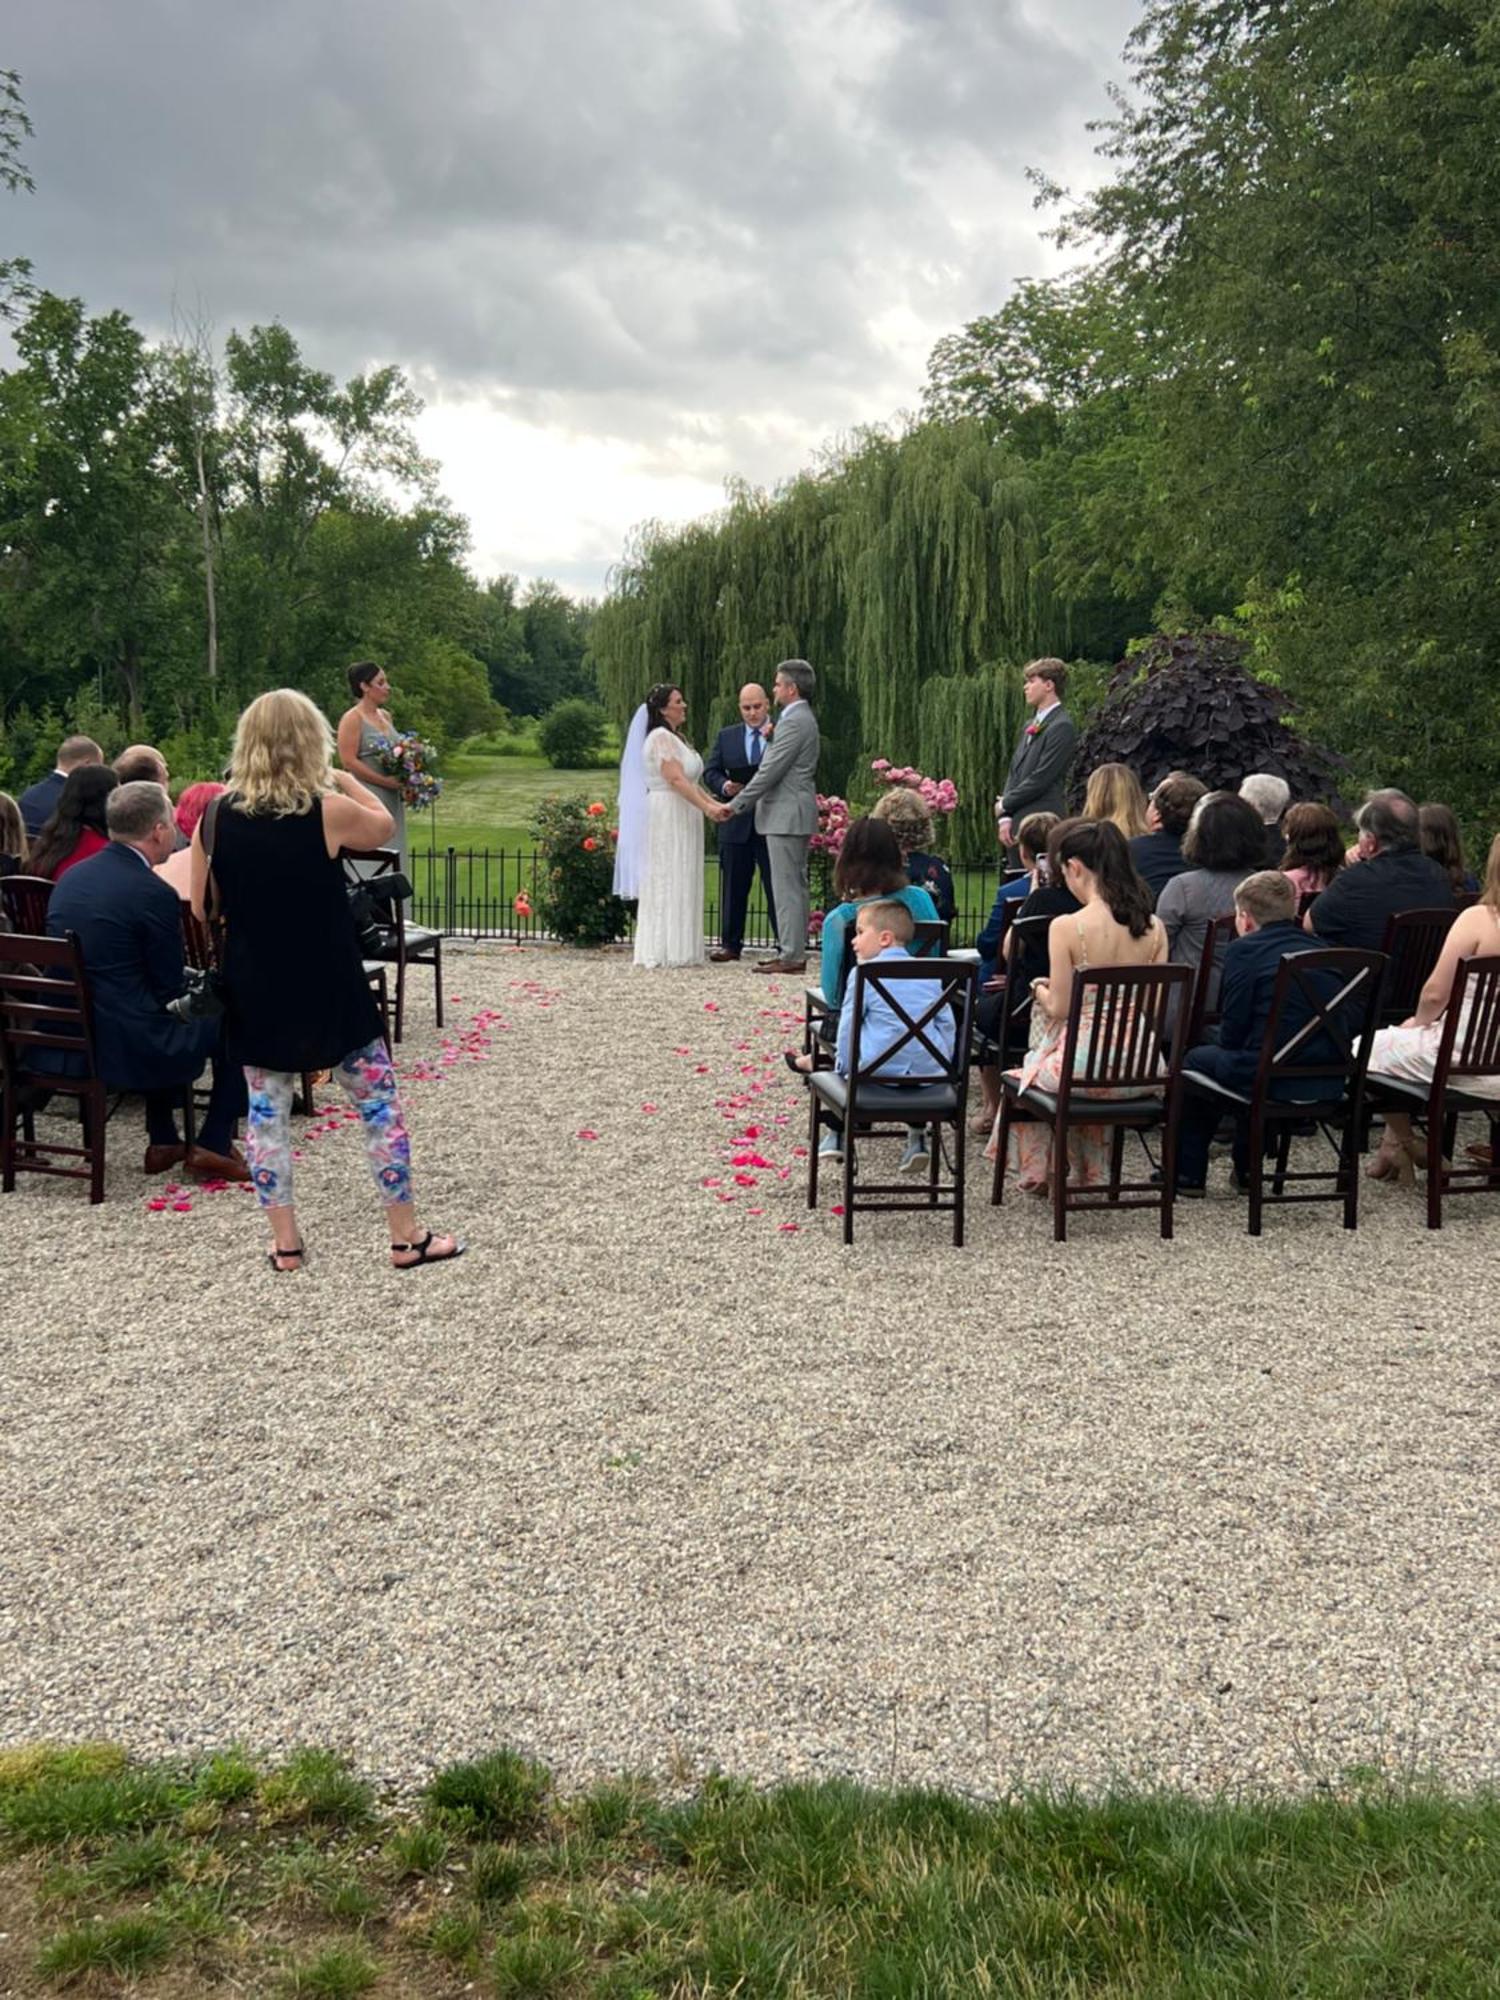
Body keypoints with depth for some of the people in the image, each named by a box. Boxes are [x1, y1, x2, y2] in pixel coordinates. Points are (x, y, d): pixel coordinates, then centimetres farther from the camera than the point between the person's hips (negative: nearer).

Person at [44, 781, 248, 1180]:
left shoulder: (71, 877, 7)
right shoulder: (153, 893, -17)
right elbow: (170, 988, -8)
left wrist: (184, 978, 23)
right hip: (122, 1045, -8)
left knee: (160, 1015, 35)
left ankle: (163, 1141, 35)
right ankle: (213, 1145, 13)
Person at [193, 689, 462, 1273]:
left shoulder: (215, 818, -5)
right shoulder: (328, 812, -15)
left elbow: (202, 908, 3)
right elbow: (384, 826, 6)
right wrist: (346, 780, 16)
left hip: (255, 992, 3)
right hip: (329, 989, -3)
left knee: (266, 1110, 15)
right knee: (378, 1104, 9)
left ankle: (285, 1243, 18)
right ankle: (407, 1238, 15)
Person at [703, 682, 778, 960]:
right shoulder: (727, 736, 12)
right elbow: (710, 773, 11)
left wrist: (772, 737, -18)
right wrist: (724, 786, -10)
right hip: (736, 824, 3)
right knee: (733, 887, 9)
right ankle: (730, 943, 17)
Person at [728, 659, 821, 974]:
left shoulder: (794, 722, -16)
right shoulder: (802, 719, 17)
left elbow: (770, 771, -18)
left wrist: (735, 805, -14)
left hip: (786, 815, -11)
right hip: (793, 815, 11)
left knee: (787, 887, -8)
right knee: (795, 886, 13)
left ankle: (791, 956, -5)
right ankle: (794, 951, 18)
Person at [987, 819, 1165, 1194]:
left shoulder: (1066, 927, -15)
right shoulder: (1154, 927, 0)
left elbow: (1060, 1009, -10)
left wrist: (1041, 991, 11)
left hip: (1086, 1065, -5)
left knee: (1027, 1075, 30)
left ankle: (1037, 1173, 43)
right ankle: (1089, 1173, 46)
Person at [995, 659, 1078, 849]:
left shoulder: (1062, 727, -10)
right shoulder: (1030, 726, 18)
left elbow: (1041, 778, -16)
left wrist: (1004, 804, -5)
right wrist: (1005, 817, 2)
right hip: (1017, 822, 8)